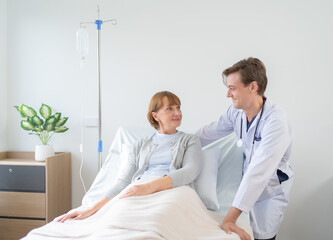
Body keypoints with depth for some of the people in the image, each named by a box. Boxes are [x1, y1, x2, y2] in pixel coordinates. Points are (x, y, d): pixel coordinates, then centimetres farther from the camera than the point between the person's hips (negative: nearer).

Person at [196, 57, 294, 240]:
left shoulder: (276, 122, -30)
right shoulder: (236, 111, -10)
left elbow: (258, 172, -37)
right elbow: (210, 132, 7)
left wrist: (230, 219, -41)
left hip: (270, 189, -5)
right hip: (247, 183, 6)